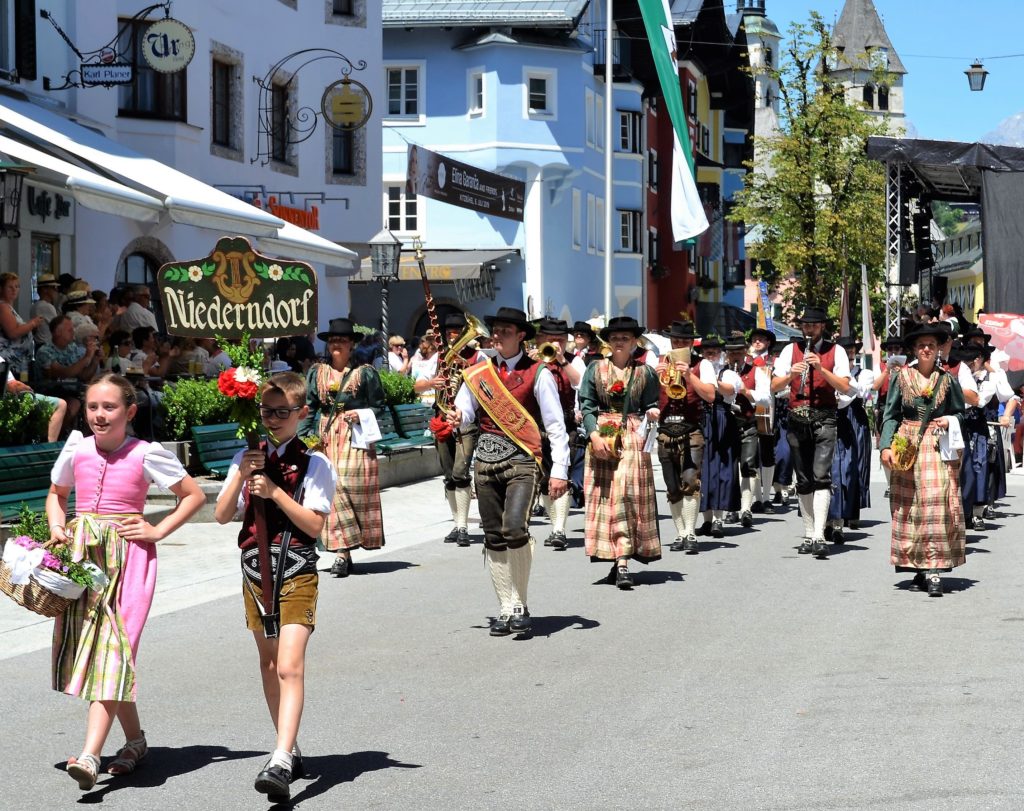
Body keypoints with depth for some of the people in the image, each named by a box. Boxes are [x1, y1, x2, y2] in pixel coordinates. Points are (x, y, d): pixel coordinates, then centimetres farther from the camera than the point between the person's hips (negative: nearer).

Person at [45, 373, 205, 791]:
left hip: (127, 555, -5)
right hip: (81, 554, 5)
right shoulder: (77, 449, 7)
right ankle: (135, 739, 23)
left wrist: (158, 531, -5)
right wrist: (57, 527, 5)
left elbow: (194, 495, 3)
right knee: (87, 644, 7)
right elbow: (56, 495, 24)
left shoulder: (146, 454, -4)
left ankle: (90, 755, -23)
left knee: (112, 647, -14)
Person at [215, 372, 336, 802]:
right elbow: (222, 515, 3)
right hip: (255, 571, 6)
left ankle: (281, 764, -26)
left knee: (289, 666, -17)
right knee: (269, 664, 15)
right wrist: (241, 475, -11)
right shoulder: (248, 457, 7)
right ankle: (289, 748, 30)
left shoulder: (314, 463, -6)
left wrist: (274, 490, -20)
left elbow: (315, 524, -12)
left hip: (297, 574, -6)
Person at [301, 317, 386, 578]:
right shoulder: (316, 373, 11)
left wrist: (361, 414, -12)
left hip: (355, 439, -2)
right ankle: (342, 551, -3)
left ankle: (343, 553, -1)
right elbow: (308, 408, 10)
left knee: (351, 486, -8)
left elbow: (378, 406, 6)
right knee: (332, 489, -5)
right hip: (326, 438, 3)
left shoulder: (365, 373, 2)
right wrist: (304, 437, 1)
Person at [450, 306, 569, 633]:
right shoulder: (478, 373, 13)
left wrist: (559, 471, -8)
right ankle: (507, 608, 14)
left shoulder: (537, 374, -1)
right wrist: (458, 418, -18)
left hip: (522, 459, -5)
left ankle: (520, 605, -6)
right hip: (487, 459, 5)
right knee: (493, 537, 5)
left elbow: (555, 425, -2)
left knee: (514, 527, -21)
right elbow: (466, 412, 7)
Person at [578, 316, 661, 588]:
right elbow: (586, 405, 4)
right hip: (602, 437, 1)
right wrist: (594, 434, -9)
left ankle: (622, 565, -13)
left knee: (629, 497, -10)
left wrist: (652, 412, -12)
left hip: (633, 440, -1)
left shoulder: (645, 372, 7)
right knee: (605, 497, -1)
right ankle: (618, 560, 9)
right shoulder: (596, 369, 8)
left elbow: (651, 404, 11)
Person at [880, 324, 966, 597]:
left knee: (938, 503, -12)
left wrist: (949, 421, -7)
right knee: (909, 508, 1)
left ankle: (934, 570, -15)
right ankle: (919, 569, 8)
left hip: (938, 447, -1)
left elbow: (960, 412, 14)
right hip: (906, 447, 1)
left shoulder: (948, 379, 7)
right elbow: (891, 415, 6)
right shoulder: (902, 377, 7)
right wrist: (886, 445, -5)